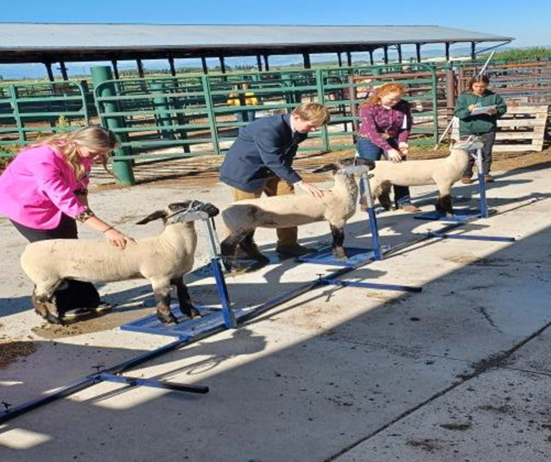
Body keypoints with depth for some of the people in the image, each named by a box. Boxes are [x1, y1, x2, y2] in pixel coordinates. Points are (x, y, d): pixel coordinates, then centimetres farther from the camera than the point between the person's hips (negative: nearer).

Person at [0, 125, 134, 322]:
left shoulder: (82, 153, -17)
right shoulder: (44, 160, -41)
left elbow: (80, 186, -2)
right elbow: (67, 201, -46)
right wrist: (107, 230, -50)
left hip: (52, 202, 7)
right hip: (22, 203, -7)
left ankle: (86, 299, 11)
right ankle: (64, 306, 4)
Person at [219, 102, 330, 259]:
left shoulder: (298, 130, -8)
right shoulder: (268, 129, -35)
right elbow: (274, 162, -36)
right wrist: (300, 183, -36)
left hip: (272, 169, 8)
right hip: (246, 170, -8)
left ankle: (288, 244, 15)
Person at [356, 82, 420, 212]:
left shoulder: (403, 106, -11)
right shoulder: (368, 108, -23)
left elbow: (405, 127, -1)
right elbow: (372, 132, -29)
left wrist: (402, 141, -20)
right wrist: (388, 149, -37)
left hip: (393, 139, 4)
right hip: (369, 141, -3)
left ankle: (403, 202, 2)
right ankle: (365, 202, 11)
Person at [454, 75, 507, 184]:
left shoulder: (493, 96, 3)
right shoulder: (463, 97, -2)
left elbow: (503, 108, 6)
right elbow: (457, 113, -7)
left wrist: (496, 111, -16)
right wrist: (468, 110, -26)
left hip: (488, 130, 2)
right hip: (468, 130, -2)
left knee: (486, 153, 8)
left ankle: (485, 173, 19)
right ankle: (466, 175, 11)